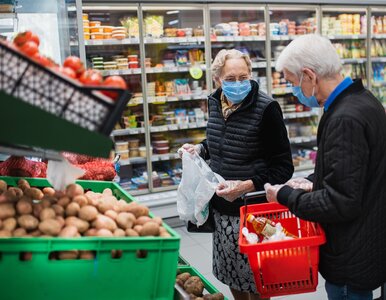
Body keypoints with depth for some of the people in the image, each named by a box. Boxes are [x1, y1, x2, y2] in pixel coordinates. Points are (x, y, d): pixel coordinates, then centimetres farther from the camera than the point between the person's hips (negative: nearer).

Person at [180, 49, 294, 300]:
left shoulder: (266, 108, -16)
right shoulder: (215, 103, 3)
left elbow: (284, 166, -14)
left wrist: (248, 185, -25)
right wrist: (200, 149, 4)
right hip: (222, 207, 6)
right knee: (231, 274, 19)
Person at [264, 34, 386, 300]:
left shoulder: (345, 119, -27)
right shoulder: (362, 99, 4)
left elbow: (340, 202, -27)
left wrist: (286, 195, -14)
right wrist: (315, 184, 7)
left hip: (352, 258, -9)